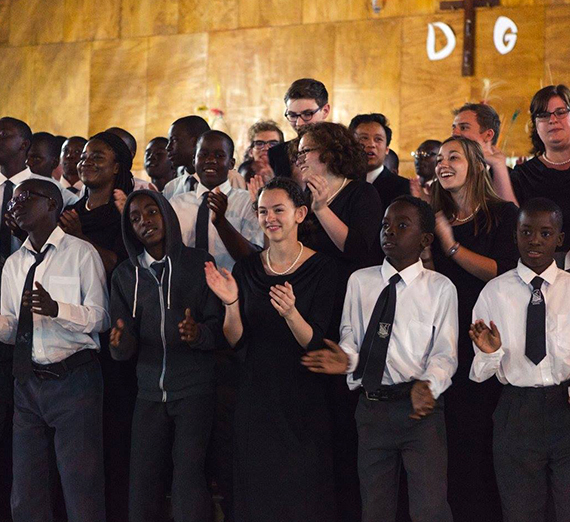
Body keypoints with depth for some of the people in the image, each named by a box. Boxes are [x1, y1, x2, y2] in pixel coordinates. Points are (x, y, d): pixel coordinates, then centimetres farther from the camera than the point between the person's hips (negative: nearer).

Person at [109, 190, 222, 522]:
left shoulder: (199, 264, 1)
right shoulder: (126, 274, 10)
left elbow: (219, 326, 0)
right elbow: (126, 349, 8)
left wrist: (199, 333, -23)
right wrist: (121, 342, -16)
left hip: (195, 390, -3)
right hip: (150, 392, 3)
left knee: (189, 478, -13)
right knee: (143, 481, -1)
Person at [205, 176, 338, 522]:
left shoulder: (321, 269, -7)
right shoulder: (247, 268, 3)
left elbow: (315, 342, -12)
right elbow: (235, 341, 2)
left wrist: (291, 313, -31)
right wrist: (231, 304, -17)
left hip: (304, 399, -3)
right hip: (257, 396, 3)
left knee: (304, 493, 3)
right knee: (257, 493, 10)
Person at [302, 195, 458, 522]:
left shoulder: (440, 288, 1)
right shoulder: (360, 281, 11)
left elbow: (445, 354, -3)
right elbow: (351, 338, 9)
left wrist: (427, 385, -22)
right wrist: (346, 358, -14)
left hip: (420, 408, -3)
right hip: (372, 407, 4)